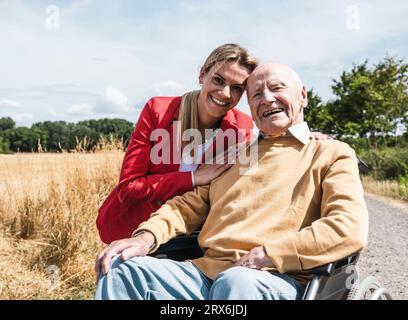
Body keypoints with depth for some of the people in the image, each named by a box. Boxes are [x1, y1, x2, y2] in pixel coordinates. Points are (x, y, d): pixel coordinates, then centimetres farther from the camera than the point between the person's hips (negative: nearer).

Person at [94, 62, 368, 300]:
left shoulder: (331, 154, 8)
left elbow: (350, 228, -7)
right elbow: (190, 205, 20)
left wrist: (265, 256, -15)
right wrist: (148, 235, -2)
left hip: (275, 281, -4)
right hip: (205, 272, 5)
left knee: (237, 281, -38)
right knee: (121, 269, -16)